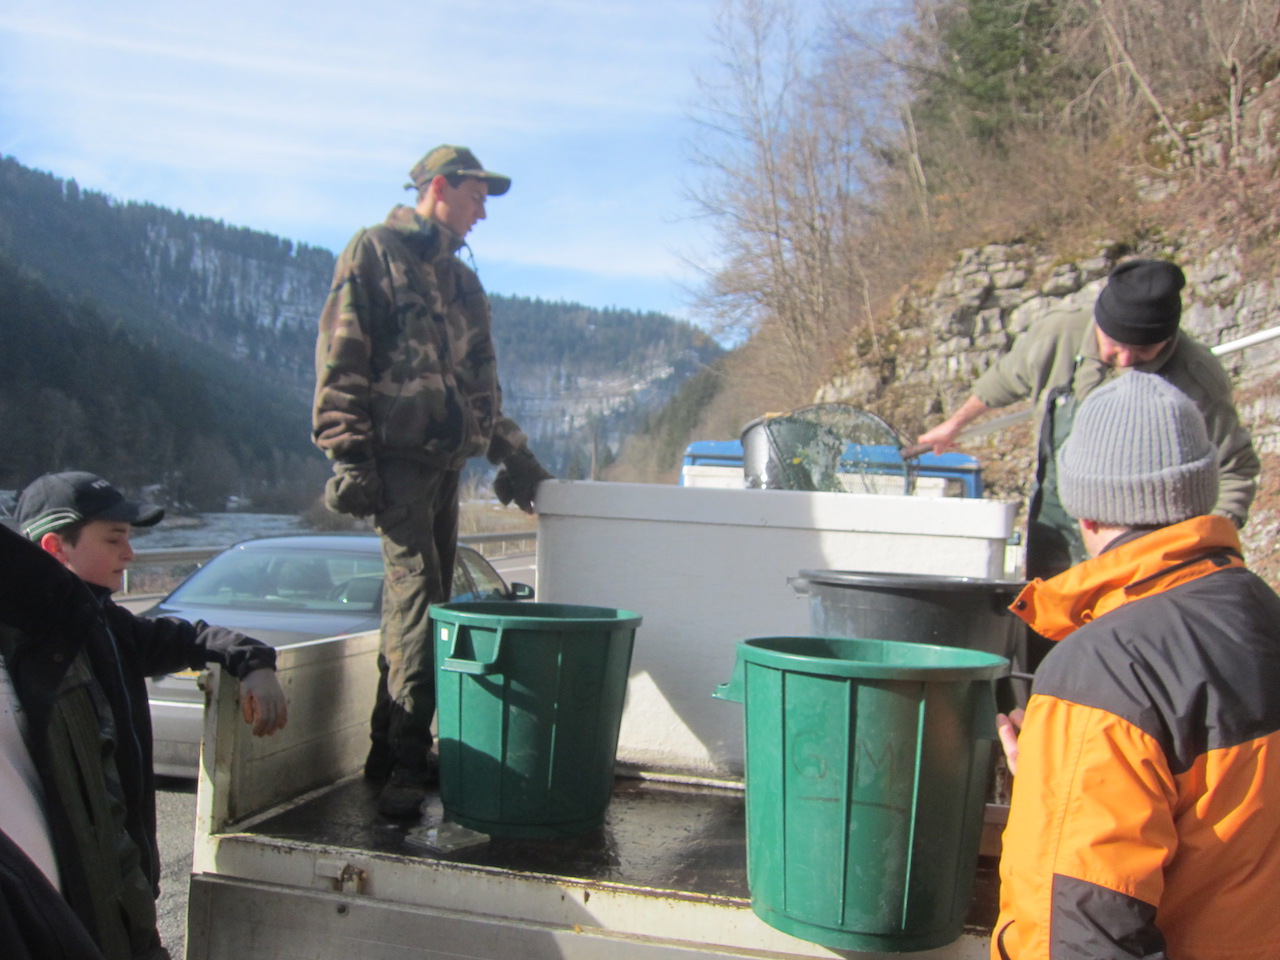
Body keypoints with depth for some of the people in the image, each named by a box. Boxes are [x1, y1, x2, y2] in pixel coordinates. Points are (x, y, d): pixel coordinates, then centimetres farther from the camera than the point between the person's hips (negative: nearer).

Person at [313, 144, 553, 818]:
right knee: (416, 594, -15)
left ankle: (390, 750, 14)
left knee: (420, 602, 6)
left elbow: (481, 382, 30)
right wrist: (348, 453, -14)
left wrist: (512, 453, 23)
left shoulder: (462, 281, 25)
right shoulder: (375, 252, 3)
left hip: (447, 459, 7)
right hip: (397, 455, -7)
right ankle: (406, 764, -11)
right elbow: (340, 359, -6)